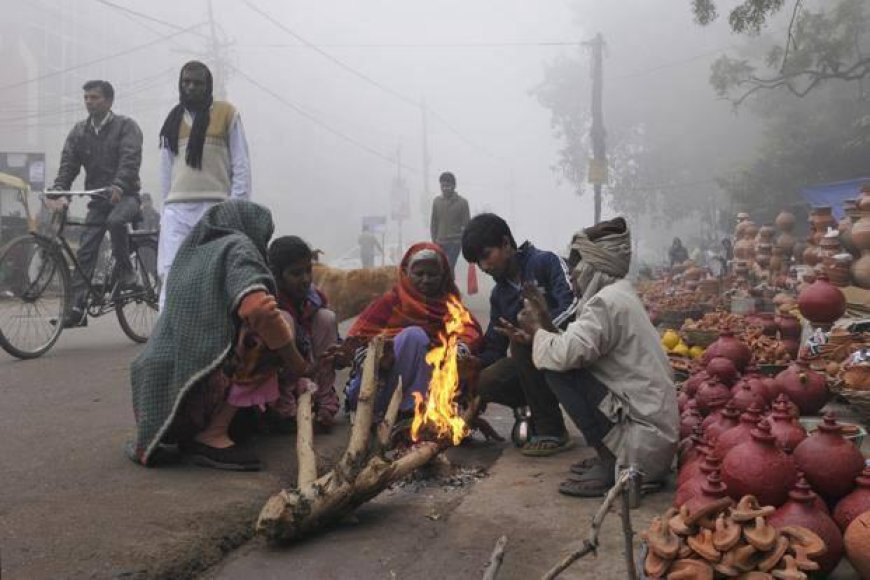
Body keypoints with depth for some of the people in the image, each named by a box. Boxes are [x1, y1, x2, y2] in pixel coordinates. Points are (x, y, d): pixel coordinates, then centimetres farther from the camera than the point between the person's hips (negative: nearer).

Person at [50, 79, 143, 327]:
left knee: (115, 220, -37)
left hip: (124, 195, -5)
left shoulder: (126, 126, -4)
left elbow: (130, 159, -19)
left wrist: (118, 186, -36)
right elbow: (68, 164, 3)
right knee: (85, 252, -3)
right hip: (98, 199, 5)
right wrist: (60, 192, -15)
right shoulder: (79, 131, 11)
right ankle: (77, 307, -1)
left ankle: (126, 272, -17)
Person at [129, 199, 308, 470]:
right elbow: (258, 309, -20)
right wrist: (300, 368, -6)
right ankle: (213, 434, -7)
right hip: (195, 390, -9)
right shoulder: (236, 246, -2)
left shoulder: (191, 254, 21)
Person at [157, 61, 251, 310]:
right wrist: (166, 206, 12)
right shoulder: (173, 119, 18)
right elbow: (166, 167, 18)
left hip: (215, 207, -3)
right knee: (171, 273, -6)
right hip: (177, 208, 3)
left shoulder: (227, 113, 6)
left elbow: (241, 165, 1)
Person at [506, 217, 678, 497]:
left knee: (558, 370, -14)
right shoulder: (620, 295, 14)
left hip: (645, 441, -10)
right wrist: (545, 328, 4)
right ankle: (612, 457, 14)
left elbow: (562, 355, -28)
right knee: (570, 366, 15)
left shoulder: (608, 301, -16)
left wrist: (536, 329, -8)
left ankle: (610, 463, -8)